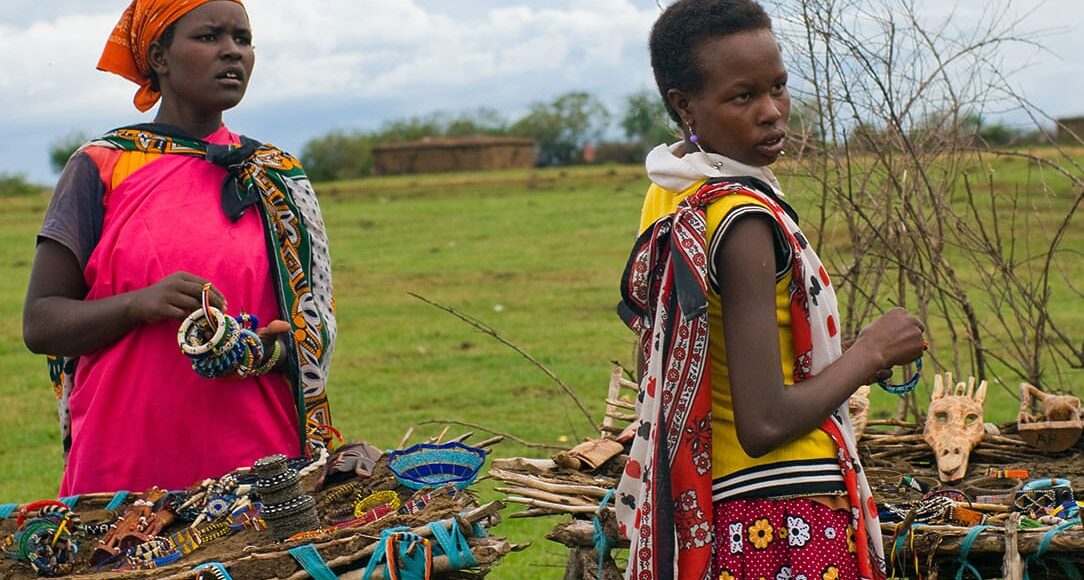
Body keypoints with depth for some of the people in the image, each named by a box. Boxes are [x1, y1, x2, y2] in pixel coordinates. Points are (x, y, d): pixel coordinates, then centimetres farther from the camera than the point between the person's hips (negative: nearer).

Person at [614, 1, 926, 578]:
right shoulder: (744, 220, -22)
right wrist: (872, 351, -12)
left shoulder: (669, 199, 4)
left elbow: (656, 372, 14)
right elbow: (765, 424, -25)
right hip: (784, 518, -9)